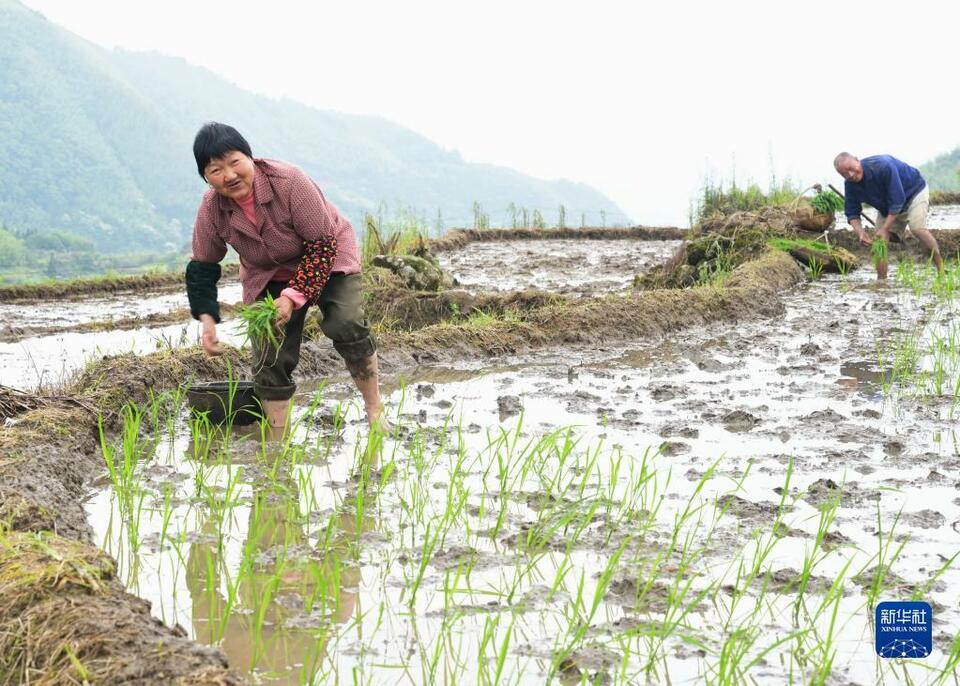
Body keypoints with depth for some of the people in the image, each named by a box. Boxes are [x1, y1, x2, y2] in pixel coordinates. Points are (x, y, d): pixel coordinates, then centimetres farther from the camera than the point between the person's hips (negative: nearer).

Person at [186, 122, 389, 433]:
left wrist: (294, 296, -33)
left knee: (347, 325, -28)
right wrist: (206, 318, -12)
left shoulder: (289, 182, -32)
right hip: (268, 276, 4)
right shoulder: (211, 209, -18)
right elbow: (202, 266, -2)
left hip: (328, 258, -4)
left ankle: (376, 412, -13)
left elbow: (322, 246, -27)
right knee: (269, 362, -7)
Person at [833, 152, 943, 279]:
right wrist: (860, 232, -28)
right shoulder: (850, 185, -17)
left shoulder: (883, 167, -37)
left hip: (914, 191, -6)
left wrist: (885, 229, -32)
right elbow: (852, 213, -8)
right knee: (879, 239, -5)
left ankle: (941, 267, -18)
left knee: (917, 228, -28)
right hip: (887, 207, 7)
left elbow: (897, 200, -34)